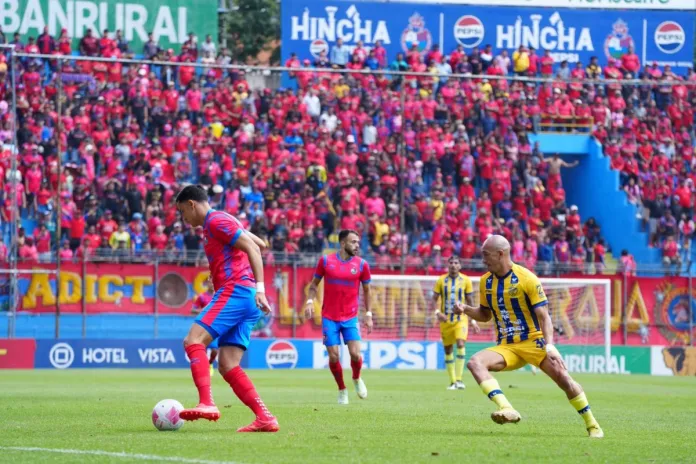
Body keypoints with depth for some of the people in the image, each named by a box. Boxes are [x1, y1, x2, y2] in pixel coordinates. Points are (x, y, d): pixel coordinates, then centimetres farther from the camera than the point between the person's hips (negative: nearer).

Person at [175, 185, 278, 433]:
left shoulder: (216, 220, -5)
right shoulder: (219, 222, 24)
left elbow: (253, 248, -14)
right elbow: (256, 243, 33)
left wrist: (259, 287, -22)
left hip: (234, 291, -10)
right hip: (247, 300, 10)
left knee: (194, 340, -19)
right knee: (227, 365, 3)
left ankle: (207, 403, -33)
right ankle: (265, 418, -6)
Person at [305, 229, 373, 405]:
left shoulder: (361, 264, -1)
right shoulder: (325, 261, -2)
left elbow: (366, 290, 10)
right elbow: (314, 283, 8)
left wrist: (368, 314, 5)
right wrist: (310, 301, -8)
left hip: (350, 317, 0)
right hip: (329, 317, 0)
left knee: (355, 354, -11)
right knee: (333, 356, -4)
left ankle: (357, 379, 21)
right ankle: (342, 390, 18)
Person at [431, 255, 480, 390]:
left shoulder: (466, 281, 1)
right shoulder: (441, 281, 1)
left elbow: (470, 301, 6)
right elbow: (434, 299, 3)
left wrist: (473, 320, 4)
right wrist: (437, 312, -15)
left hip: (461, 319, -2)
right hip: (445, 320, 2)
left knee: (461, 344, -22)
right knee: (448, 350, 5)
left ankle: (459, 379, -20)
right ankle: (452, 382, 16)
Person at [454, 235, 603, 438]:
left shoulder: (526, 278, -11)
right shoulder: (485, 282, 6)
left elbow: (543, 315, -13)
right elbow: (485, 315, 19)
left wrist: (549, 345, -25)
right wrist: (466, 309, -1)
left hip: (533, 341, -4)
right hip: (506, 347, 4)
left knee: (562, 376, -21)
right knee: (475, 363, -23)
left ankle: (592, 425, -1)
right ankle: (507, 410, -39)